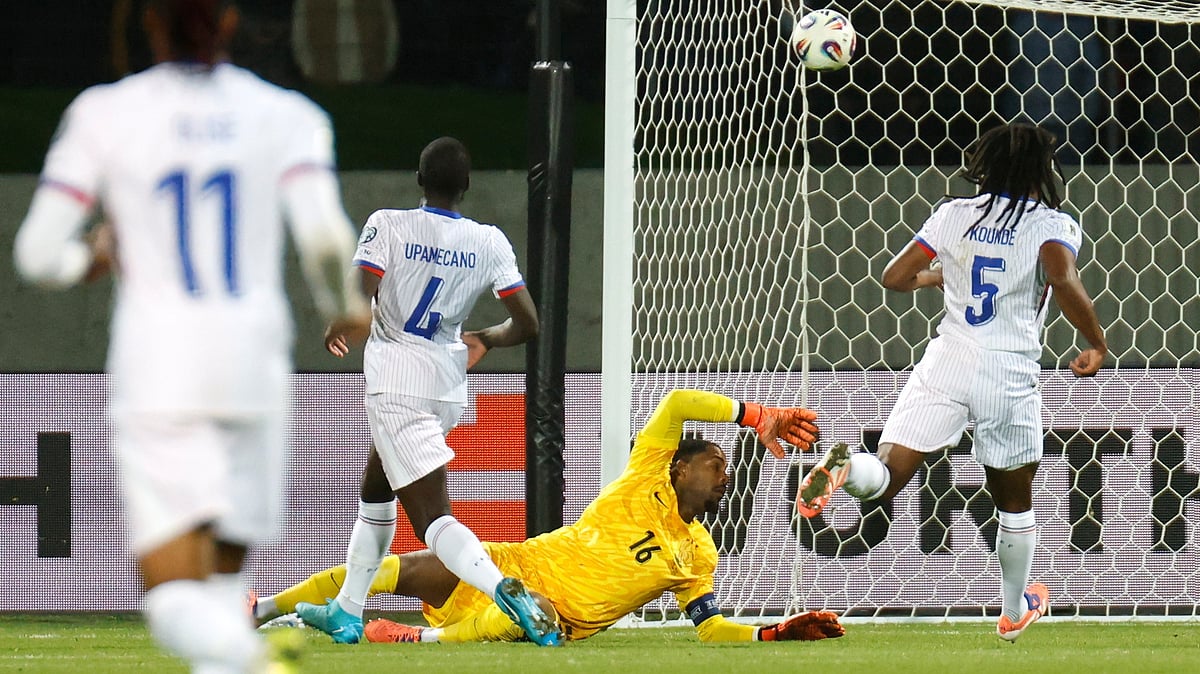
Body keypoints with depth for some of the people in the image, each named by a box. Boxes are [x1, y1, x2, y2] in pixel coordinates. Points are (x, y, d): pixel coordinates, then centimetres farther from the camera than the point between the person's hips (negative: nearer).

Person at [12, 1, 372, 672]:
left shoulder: (103, 114, 3)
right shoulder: (285, 114, 4)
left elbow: (37, 254, 0)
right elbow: (325, 236, -10)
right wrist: (347, 308, 10)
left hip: (155, 365, -2)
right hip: (253, 362, 2)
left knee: (177, 602, -8)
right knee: (227, 565, 21)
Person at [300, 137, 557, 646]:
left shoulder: (388, 226, -10)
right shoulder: (489, 243, 1)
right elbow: (527, 323, -1)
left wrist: (335, 330, 6)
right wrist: (486, 340, 21)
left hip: (397, 383, -6)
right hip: (448, 384, 6)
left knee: (431, 517, -11)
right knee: (375, 490, 27)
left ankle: (506, 590, -37)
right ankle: (347, 611, 36)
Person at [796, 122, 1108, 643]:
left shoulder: (954, 215, 8)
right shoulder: (1052, 225, -2)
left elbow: (894, 277, 9)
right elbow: (1063, 279, -22)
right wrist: (1097, 345, -9)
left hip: (946, 364, 1)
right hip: (1011, 374, -1)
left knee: (885, 478, -5)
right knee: (1015, 501, 21)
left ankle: (843, 468, -39)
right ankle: (1015, 612, 34)